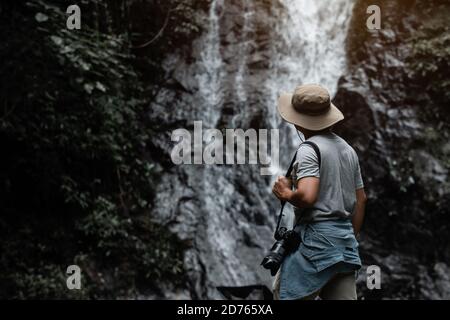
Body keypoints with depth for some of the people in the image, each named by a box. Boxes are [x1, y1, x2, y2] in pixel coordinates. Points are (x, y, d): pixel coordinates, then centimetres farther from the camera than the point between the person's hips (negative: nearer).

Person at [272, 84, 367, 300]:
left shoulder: (309, 149, -10)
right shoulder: (348, 150, 16)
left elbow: (307, 196, -25)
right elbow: (361, 199, 19)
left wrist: (286, 193, -4)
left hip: (317, 235, -8)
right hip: (345, 237, 8)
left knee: (285, 294, 2)